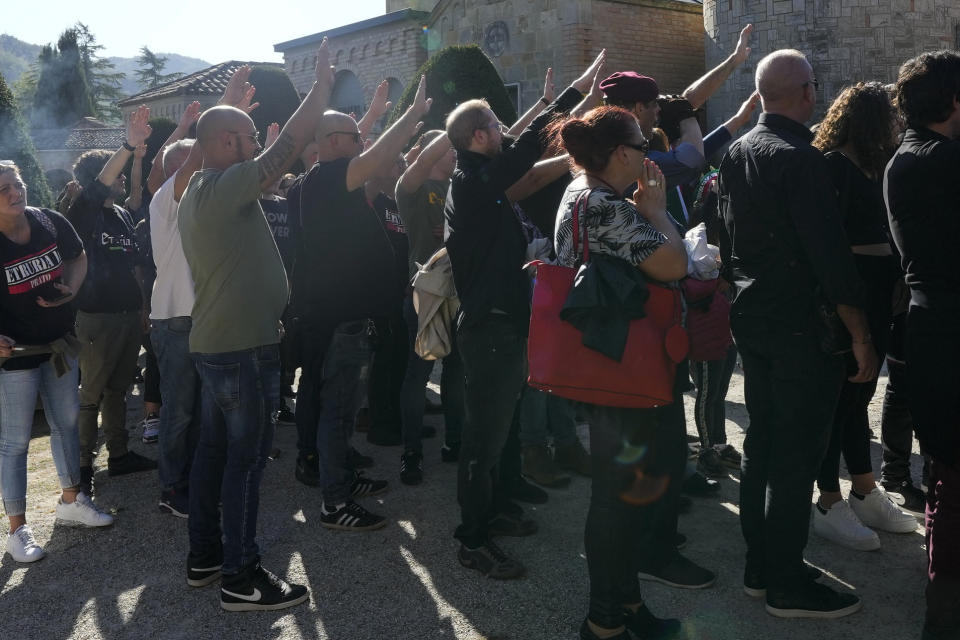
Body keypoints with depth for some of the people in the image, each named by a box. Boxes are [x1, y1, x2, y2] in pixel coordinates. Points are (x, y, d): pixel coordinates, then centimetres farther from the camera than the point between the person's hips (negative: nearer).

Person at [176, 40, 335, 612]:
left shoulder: (198, 192, 14)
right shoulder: (226, 187, -17)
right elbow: (289, 144, -18)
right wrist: (324, 83, -10)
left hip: (215, 343, 10)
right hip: (244, 348, -10)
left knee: (215, 450, 15)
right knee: (246, 458, -3)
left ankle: (205, 555, 26)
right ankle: (242, 579, 5)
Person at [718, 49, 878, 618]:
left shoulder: (737, 153, 9)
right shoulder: (802, 159, -17)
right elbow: (830, 252, -21)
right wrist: (861, 334, -15)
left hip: (752, 317, 9)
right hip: (801, 326, -9)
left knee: (762, 443, 15)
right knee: (797, 454, 0)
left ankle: (760, 567, 26)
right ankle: (789, 586, 10)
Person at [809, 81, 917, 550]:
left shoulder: (870, 165, 15)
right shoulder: (835, 166, -12)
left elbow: (879, 228, 14)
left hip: (876, 290, 9)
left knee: (859, 392, 15)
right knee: (841, 394, -2)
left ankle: (866, 493, 26)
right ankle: (829, 504, 9)